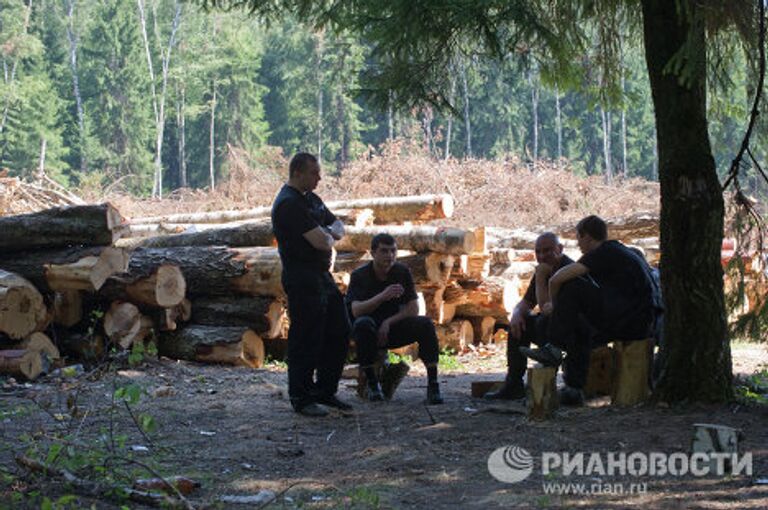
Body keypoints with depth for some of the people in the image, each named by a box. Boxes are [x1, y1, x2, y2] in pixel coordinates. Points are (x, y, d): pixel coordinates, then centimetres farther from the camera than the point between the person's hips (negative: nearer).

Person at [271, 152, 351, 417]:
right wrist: (328, 236, 1)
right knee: (306, 341, -3)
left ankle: (325, 391, 24)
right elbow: (322, 242, -23)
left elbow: (338, 227, 19)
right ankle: (301, 399, 6)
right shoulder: (289, 204, -17)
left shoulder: (311, 198, 15)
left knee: (339, 333, 14)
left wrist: (327, 232, -4)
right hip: (302, 281, -10)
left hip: (323, 276, 10)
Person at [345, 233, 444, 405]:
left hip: (394, 328, 2)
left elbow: (413, 310, -5)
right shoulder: (359, 276, -9)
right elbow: (356, 311, -24)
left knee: (425, 324, -25)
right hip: (370, 332, -2)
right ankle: (372, 383, -24)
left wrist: (388, 322, -19)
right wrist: (382, 296, -38)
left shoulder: (402, 272, -1)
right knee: (363, 324, -37)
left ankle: (433, 384, -25)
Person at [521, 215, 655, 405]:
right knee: (580, 328, 27)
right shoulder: (621, 251, 24)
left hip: (627, 322, -10)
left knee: (572, 287, -10)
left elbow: (557, 280, -11)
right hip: (639, 326, 10)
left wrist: (555, 303, 7)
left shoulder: (604, 252, -5)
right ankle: (574, 389, 19)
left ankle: (554, 349, -7)